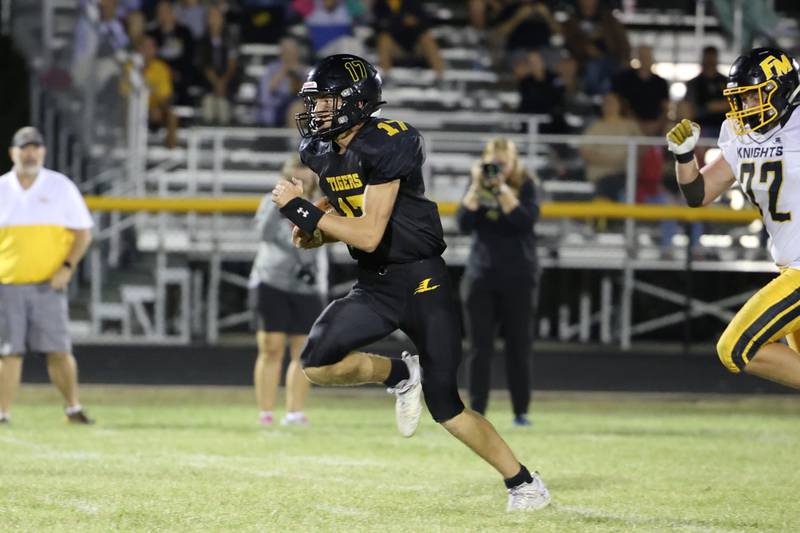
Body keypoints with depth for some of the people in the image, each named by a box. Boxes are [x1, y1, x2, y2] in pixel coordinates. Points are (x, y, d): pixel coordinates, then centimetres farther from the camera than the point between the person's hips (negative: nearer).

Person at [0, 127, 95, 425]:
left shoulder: (60, 186, 4)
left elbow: (83, 232, 6)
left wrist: (67, 267, -7)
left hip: (48, 285, -1)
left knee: (58, 350, -6)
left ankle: (73, 408, 4)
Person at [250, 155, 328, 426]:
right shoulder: (272, 202, 3)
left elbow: (320, 255, 15)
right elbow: (266, 231, -16)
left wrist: (321, 289, 4)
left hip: (306, 290, 4)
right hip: (271, 283, -4)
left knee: (303, 351, 0)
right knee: (271, 348, -9)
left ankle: (295, 412, 3)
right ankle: (266, 413, -9)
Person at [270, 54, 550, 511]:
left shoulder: (386, 144, -19)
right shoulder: (322, 152, 6)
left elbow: (369, 233, -24)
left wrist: (302, 210, -21)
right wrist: (316, 233, 1)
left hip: (423, 282, -7)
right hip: (374, 285, 7)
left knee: (445, 407, -10)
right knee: (317, 363, -16)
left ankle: (524, 482, 7)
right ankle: (400, 375, 12)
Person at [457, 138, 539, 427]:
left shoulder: (525, 186, -1)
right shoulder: (476, 186, 5)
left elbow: (526, 221, -17)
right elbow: (464, 223, -6)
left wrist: (501, 189, -20)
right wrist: (477, 187, -14)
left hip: (516, 276, -1)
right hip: (480, 274, 2)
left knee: (518, 345, 2)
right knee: (480, 346, -1)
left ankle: (521, 412, 9)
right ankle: (476, 411, 1)